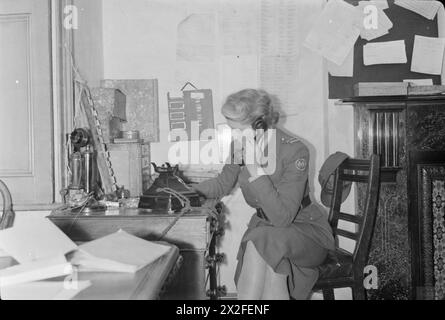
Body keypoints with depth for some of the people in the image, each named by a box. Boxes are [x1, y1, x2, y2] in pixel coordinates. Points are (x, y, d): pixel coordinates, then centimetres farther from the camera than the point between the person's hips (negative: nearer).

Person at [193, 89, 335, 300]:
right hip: (264, 227, 5)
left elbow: (282, 217, -31)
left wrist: (256, 171, -35)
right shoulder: (241, 149, -7)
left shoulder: (295, 151, -24)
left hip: (305, 228, -4)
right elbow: (223, 183, 13)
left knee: (262, 240, -34)